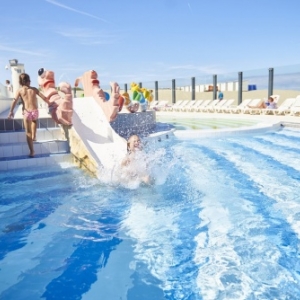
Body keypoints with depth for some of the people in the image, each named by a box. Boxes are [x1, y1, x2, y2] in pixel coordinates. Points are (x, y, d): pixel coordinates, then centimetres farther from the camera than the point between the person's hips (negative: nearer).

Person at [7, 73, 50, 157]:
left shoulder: (20, 90, 5)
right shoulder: (34, 89, 9)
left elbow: (15, 100, -6)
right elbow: (44, 98, 8)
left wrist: (11, 111, -3)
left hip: (26, 112, -2)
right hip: (35, 111, 2)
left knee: (28, 132, 6)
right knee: (34, 121, 39)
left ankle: (32, 152, 6)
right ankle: (34, 136, 33)